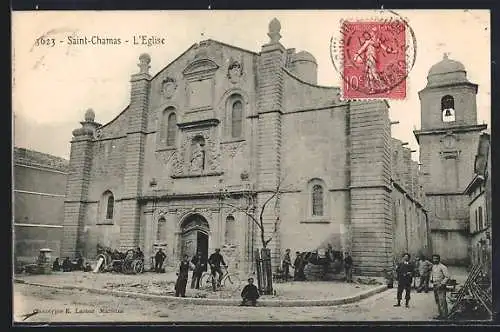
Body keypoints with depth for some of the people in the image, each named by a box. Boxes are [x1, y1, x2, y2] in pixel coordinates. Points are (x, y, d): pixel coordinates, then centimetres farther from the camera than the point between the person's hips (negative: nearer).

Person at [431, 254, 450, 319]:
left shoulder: (442, 267, -12)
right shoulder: (433, 266, 13)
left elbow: (447, 277, -16)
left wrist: (441, 283, -19)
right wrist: (431, 279, 11)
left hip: (441, 286, -8)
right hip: (435, 286, 8)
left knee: (442, 301, -8)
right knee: (437, 301, 13)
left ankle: (444, 315, -3)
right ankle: (441, 314, 21)